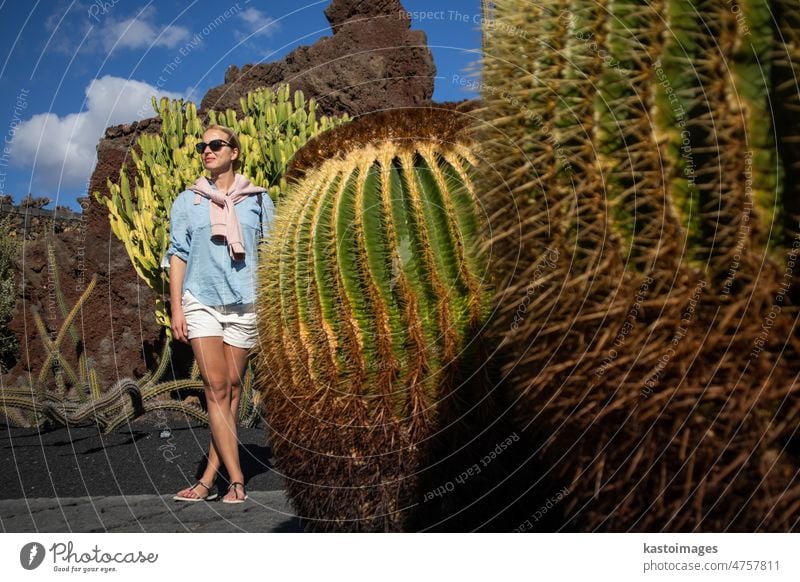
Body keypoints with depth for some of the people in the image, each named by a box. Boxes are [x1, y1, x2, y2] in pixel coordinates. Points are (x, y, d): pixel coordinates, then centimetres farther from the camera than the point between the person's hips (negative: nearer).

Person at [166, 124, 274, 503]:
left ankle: (209, 478, 7)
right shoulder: (187, 201, 10)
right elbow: (177, 254, 8)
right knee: (216, 387, -9)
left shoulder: (258, 199, 9)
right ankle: (236, 480, -9)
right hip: (201, 301, 0)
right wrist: (176, 308, 1)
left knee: (232, 387, 1)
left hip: (245, 302, 1)